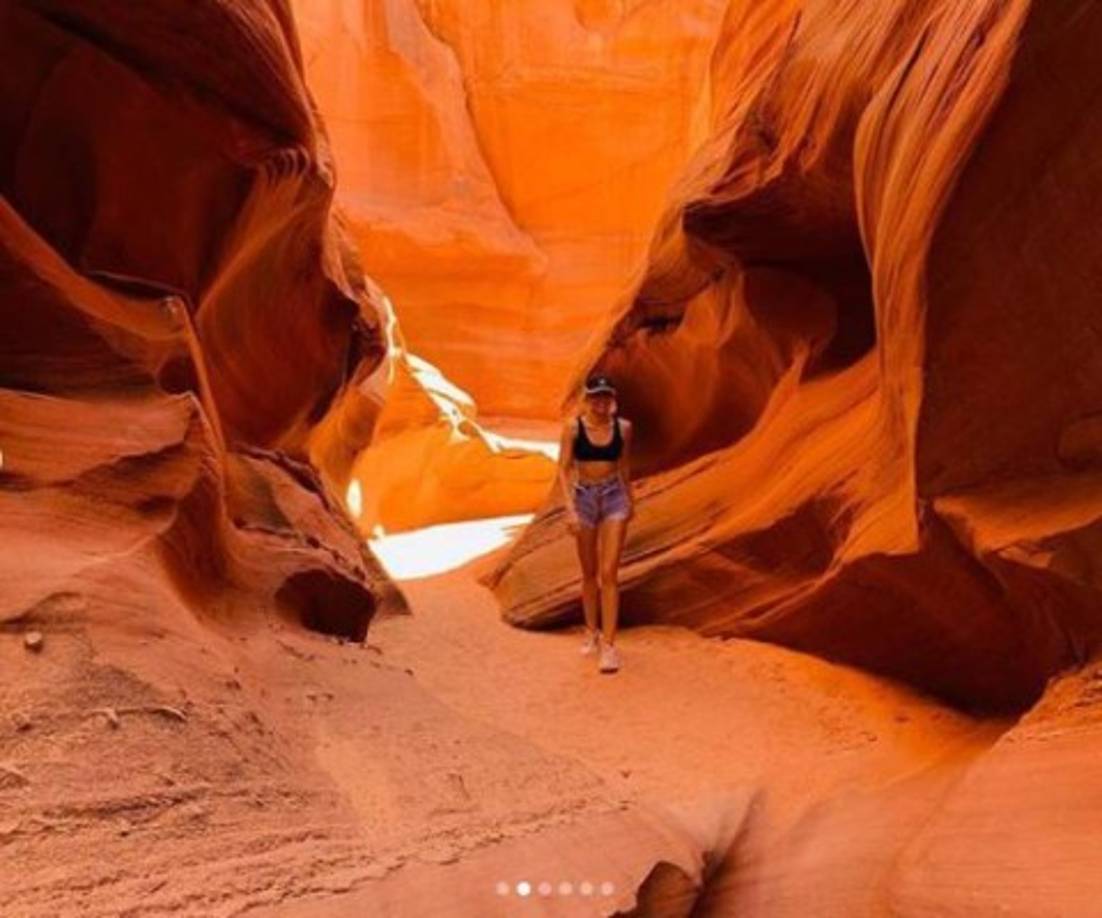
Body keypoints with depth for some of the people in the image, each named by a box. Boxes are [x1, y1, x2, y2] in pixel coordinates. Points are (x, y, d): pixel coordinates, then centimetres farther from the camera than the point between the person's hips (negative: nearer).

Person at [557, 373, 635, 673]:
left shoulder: (623, 426, -2)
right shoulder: (573, 426, -8)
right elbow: (563, 469, -9)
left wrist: (630, 499, 22)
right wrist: (570, 508, -18)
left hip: (614, 497, 0)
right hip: (584, 497, 0)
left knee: (609, 574, -8)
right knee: (589, 573, 13)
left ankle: (609, 644, -7)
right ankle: (592, 631, 31)